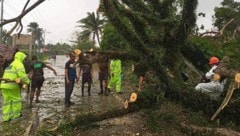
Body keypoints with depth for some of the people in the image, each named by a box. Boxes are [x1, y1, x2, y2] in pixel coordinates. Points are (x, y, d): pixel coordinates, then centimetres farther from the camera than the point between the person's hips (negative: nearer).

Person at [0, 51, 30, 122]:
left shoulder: (11, 64, 27)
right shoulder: (19, 63, -4)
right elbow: (21, 73, -21)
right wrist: (27, 81, -13)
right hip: (12, 85, -8)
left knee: (7, 101, 11)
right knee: (16, 99, 9)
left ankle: (6, 117, 12)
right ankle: (16, 114, 20)